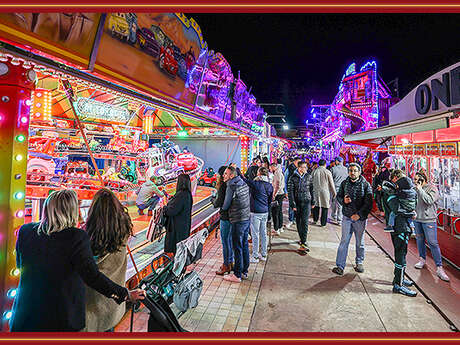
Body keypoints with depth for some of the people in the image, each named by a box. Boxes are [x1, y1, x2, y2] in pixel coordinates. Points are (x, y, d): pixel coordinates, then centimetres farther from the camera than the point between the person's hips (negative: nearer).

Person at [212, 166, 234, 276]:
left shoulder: (223, 186, -17)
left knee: (225, 241, 2)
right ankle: (230, 262, 30)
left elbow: (219, 203, -18)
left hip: (226, 217, -8)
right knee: (230, 240, 18)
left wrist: (213, 199, 3)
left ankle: (226, 266, 12)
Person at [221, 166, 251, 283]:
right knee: (245, 246, 16)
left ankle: (237, 275, 11)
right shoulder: (244, 184, 8)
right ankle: (244, 271, 27)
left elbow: (225, 206, -11)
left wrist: (221, 207, 10)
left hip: (238, 221, -8)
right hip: (247, 218, 8)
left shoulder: (231, 187, -16)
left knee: (237, 248, 1)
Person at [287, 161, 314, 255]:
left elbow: (312, 189, 11)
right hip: (297, 203, 0)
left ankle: (303, 243, -7)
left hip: (306, 202, 0)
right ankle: (302, 239, 27)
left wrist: (313, 202, 9)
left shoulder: (308, 176, 3)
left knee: (305, 222, -8)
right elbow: (290, 191, -6)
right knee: (298, 222, 10)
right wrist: (293, 204, -10)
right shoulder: (293, 178, -4)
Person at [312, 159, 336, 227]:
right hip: (325, 191, -2)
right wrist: (334, 192, 8)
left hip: (316, 191, 2)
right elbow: (331, 183, -2)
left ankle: (315, 220, 24)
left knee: (316, 206, 17)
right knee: (325, 207, 7)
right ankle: (323, 223, 13)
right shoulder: (327, 172, -8)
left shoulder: (314, 171, -1)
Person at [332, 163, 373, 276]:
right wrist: (343, 200, -11)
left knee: (360, 242, 14)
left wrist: (359, 214, -15)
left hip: (360, 218, -1)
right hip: (347, 217, 1)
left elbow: (368, 203, -7)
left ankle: (359, 262, 34)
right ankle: (340, 266, 3)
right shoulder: (344, 183, 3)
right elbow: (338, 196, 12)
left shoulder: (365, 185, -4)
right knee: (344, 241, 0)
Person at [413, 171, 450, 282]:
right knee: (419, 240, 15)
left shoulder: (432, 188, -8)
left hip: (428, 220, -6)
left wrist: (420, 189, -18)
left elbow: (429, 200, -22)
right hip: (417, 219, 6)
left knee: (433, 243, -5)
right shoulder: (416, 189, 8)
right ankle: (422, 259, 32)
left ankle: (439, 268, 2)